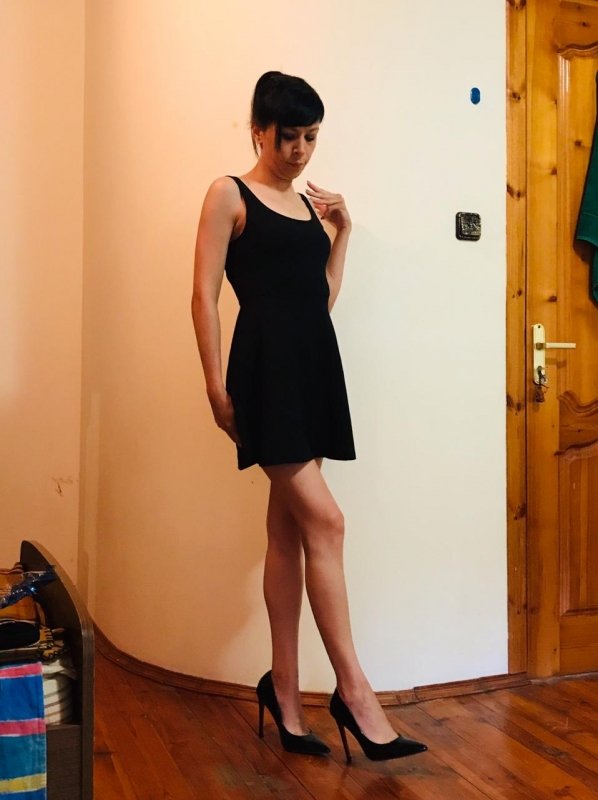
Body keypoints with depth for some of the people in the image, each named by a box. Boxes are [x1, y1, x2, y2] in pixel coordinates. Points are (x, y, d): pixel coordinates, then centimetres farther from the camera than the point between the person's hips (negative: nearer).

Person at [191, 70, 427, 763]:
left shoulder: (310, 204, 21)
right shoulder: (229, 195, 2)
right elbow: (205, 294, -4)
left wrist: (342, 230, 14)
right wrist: (217, 386, -11)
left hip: (315, 364, 7)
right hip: (265, 365, -7)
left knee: (288, 530, 7)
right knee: (323, 520, -13)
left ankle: (284, 692, 15)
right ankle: (354, 690, -5)